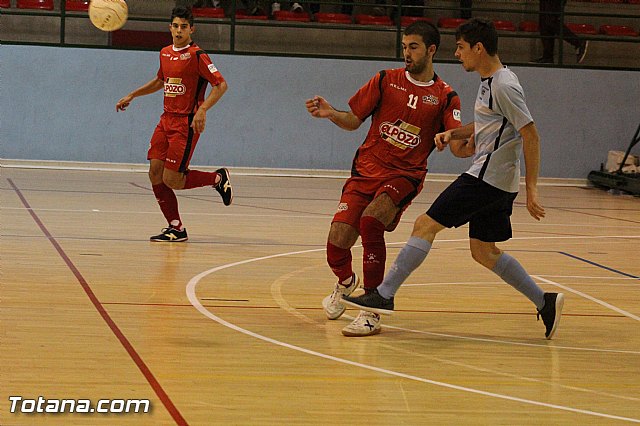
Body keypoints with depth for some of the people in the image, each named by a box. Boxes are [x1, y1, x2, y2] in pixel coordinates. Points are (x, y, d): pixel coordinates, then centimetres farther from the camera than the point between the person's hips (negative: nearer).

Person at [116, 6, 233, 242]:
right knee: (155, 174, -2)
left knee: (171, 180, -11)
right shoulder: (165, 54, 12)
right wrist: (132, 96, 29)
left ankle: (218, 178, 12)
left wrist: (202, 110, -25)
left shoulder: (197, 55, -11)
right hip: (166, 120, 7)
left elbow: (221, 84, -14)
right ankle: (176, 229, 7)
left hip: (186, 124, -7)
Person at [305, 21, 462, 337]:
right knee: (337, 242, -10)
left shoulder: (445, 97, 3)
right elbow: (353, 121, 12)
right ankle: (345, 283, 30)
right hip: (367, 169, 2)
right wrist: (331, 114, -9)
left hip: (405, 175, -2)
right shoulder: (386, 80, 8)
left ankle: (372, 312, -24)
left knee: (370, 222, -32)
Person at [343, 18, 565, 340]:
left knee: (425, 225, -9)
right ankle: (544, 303, 17)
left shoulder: (504, 85, -15)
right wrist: (452, 133, 13)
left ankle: (384, 295, -9)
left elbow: (530, 135, -17)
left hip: (487, 178, -10)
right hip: (493, 181, 10)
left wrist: (531, 189, -20)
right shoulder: (489, 81, 15)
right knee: (484, 252, 14)